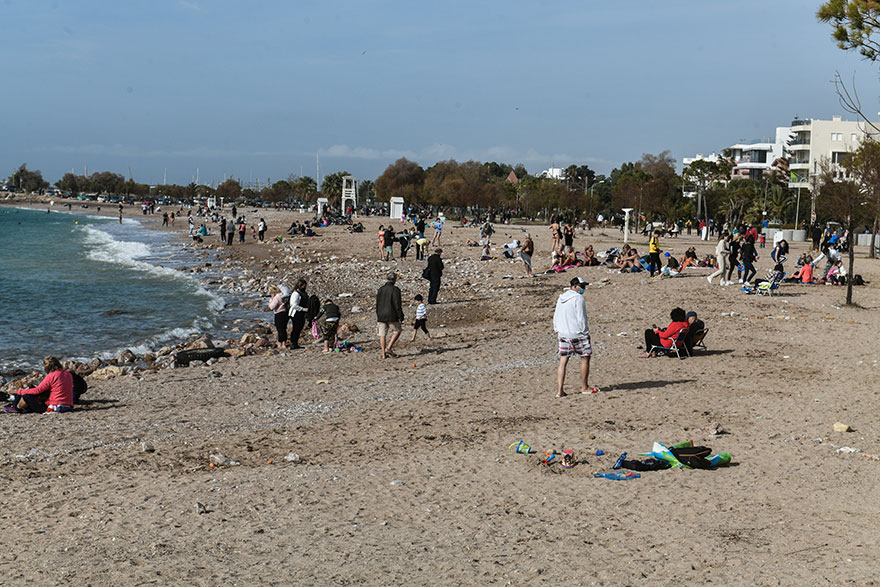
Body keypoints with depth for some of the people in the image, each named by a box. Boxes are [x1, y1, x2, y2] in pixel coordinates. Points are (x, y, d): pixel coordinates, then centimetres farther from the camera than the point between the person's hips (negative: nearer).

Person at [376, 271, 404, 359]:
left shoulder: (380, 290, 9)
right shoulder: (395, 290, -9)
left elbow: (377, 305, 13)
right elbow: (397, 305, -13)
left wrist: (378, 317, 20)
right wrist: (400, 317, -9)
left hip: (381, 316, 5)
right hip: (391, 316, -5)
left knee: (382, 334, 6)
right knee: (396, 331, 10)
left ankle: (383, 353, 5)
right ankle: (388, 348, -2)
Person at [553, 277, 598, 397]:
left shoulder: (561, 298, 11)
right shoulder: (578, 298, -12)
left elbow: (556, 317, 15)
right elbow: (581, 318, -14)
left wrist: (557, 331, 21)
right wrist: (586, 332, -5)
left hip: (562, 333, 7)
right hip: (577, 333, -7)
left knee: (562, 362, 6)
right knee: (585, 358, 9)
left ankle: (559, 390, 2)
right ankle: (584, 387, 15)